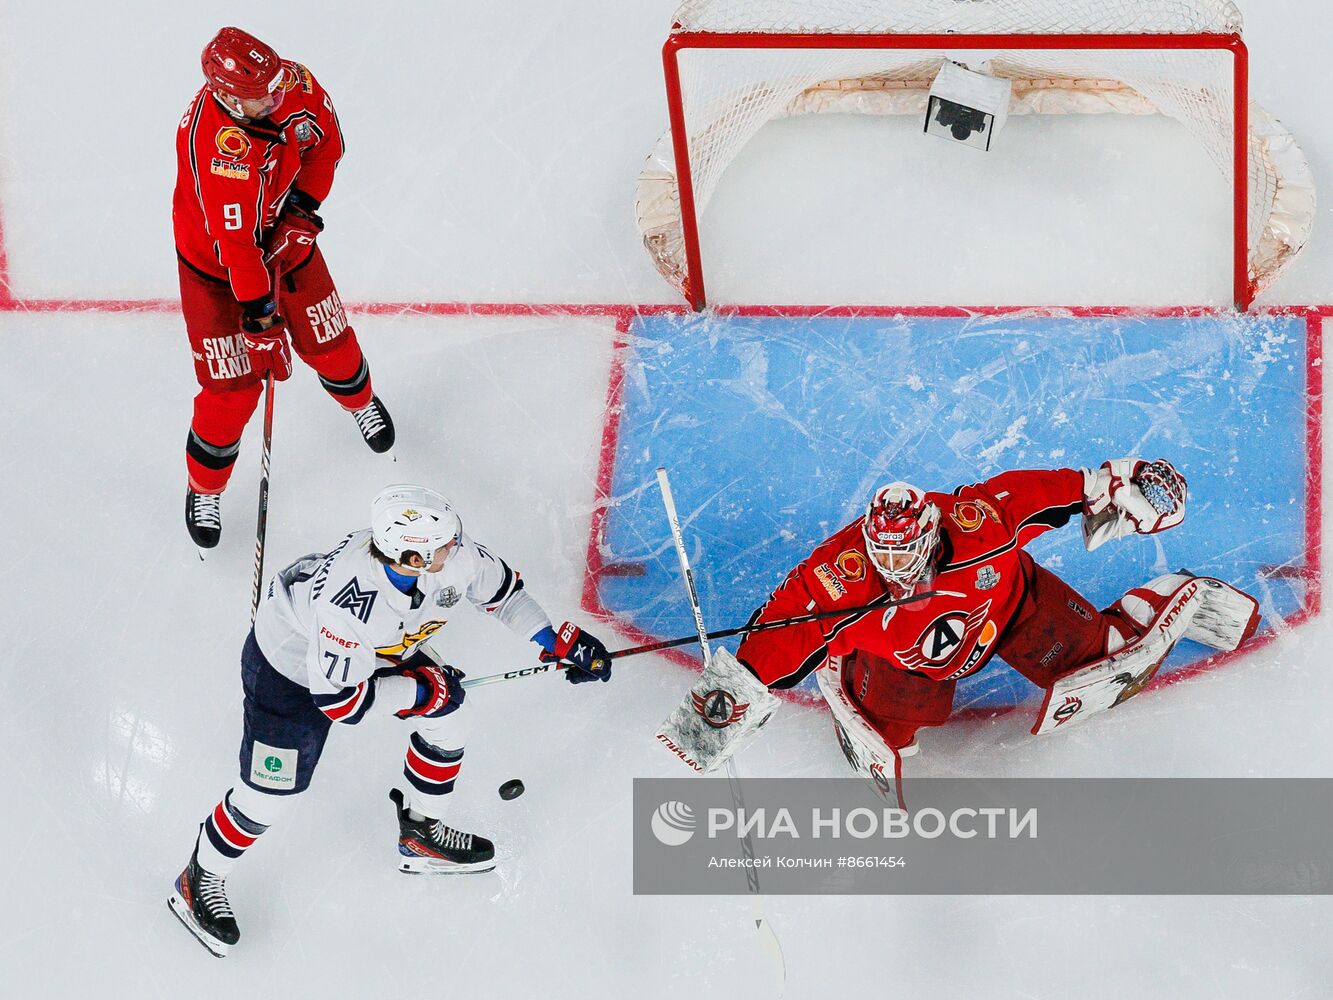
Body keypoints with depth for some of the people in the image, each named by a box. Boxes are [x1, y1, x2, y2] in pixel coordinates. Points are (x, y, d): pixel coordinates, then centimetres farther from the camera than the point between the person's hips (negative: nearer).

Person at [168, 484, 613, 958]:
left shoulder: (453, 553, -27)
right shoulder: (348, 599, -45)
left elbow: (501, 589, -4)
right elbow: (338, 700, -32)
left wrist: (557, 642, -8)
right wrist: (424, 690, -23)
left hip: (381, 648, 7)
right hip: (290, 665, -7)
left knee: (446, 720, 8)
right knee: (271, 792, -3)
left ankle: (421, 833, 33)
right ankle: (200, 881, 23)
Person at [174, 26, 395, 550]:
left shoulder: (293, 83, -20)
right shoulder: (214, 145, -40)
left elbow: (327, 140, -1)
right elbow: (234, 243, -34)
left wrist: (302, 207, -13)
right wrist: (260, 312, -27)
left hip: (285, 240, 5)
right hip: (216, 266, -5)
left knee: (327, 340, 17)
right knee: (234, 386, -2)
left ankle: (360, 399, 53)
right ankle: (204, 488, 22)